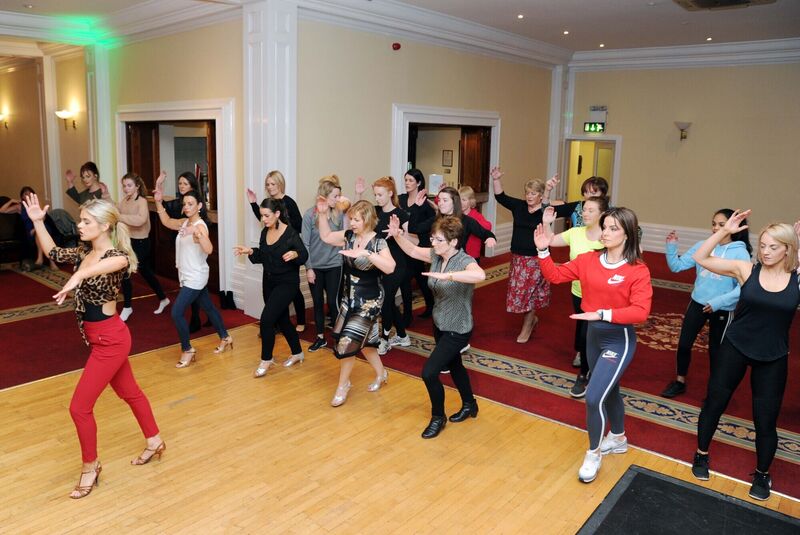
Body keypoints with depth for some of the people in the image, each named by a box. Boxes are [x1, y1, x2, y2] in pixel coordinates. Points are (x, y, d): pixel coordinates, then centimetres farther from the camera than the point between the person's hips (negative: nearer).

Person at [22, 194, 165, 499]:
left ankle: (90, 467, 19)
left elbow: (116, 262, -46)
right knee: (129, 392, 21)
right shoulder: (85, 253, 4)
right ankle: (154, 441, 39)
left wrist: (77, 277, -62)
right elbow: (53, 253, 18)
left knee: (80, 406, -1)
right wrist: (37, 222, 6)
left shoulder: (117, 256, -21)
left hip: (110, 339, -9)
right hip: (98, 337, 9)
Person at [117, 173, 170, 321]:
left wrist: (120, 216, -40)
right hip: (129, 241, 8)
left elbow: (141, 220, -36)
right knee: (146, 272, 19)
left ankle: (127, 307, 8)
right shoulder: (124, 201, 6)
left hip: (140, 243, -8)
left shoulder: (142, 201, -19)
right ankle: (163, 299, 36)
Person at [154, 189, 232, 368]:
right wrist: (158, 202, 9)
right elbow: (167, 222, 20)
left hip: (195, 278, -9)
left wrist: (198, 235, -55)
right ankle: (225, 337, 35)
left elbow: (209, 249, -37)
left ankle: (187, 350, 4)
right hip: (188, 277, 9)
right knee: (208, 307, 20)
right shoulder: (184, 222, 5)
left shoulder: (200, 226, -21)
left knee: (176, 312, -10)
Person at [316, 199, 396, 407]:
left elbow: (390, 268, -34)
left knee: (348, 341, -6)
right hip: (349, 297, 7)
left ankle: (343, 384, 16)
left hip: (369, 300, -7)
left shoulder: (378, 242, -20)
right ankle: (381, 373, 40)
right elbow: (326, 236, 13)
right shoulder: (349, 236, -1)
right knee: (363, 339, 18)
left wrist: (366, 254, -42)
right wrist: (322, 214, 2)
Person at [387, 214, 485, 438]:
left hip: (457, 330, -8)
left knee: (429, 372, -9)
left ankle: (438, 417, 16)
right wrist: (397, 235, -9)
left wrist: (448, 275, -55)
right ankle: (470, 405, 48)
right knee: (454, 365, 25)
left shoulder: (465, 261, -27)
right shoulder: (437, 255, -6)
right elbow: (413, 251, 8)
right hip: (439, 325, 8)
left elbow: (480, 275, -49)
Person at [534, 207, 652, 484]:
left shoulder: (638, 270, -17)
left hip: (619, 339, -6)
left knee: (593, 397, -10)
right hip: (593, 334, 6)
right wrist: (543, 250, -14)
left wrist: (602, 314, -33)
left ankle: (594, 453, 14)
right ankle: (618, 439, 48)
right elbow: (556, 275, 1)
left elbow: (640, 311, -25)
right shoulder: (588, 259, -2)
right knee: (608, 390, 24)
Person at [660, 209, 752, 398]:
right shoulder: (702, 246, -2)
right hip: (697, 303, 3)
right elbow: (677, 266, -1)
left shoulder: (740, 253, -13)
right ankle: (679, 382, 31)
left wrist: (719, 301, -24)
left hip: (722, 309, -3)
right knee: (684, 344, 10)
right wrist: (671, 246, -14)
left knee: (715, 350, 12)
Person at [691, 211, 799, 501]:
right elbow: (700, 258, -11)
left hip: (773, 358, 0)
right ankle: (701, 455, 34)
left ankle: (762, 474, 33)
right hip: (734, 348, 0)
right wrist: (724, 231, -22)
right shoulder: (746, 270, -9)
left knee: (766, 419, 9)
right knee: (714, 402, 12)